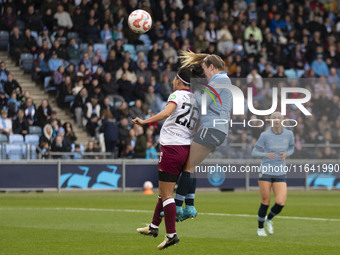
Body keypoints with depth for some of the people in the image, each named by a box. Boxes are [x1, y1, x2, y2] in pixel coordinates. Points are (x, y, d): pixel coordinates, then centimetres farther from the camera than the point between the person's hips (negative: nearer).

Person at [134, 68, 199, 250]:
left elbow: (166, 112, -28)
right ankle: (154, 226, 30)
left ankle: (171, 234, -8)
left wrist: (144, 121, -27)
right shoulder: (196, 100, 13)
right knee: (164, 190, 20)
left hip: (171, 147, -8)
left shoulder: (177, 95, -8)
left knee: (166, 194, -5)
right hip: (186, 147, 8)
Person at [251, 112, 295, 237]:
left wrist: (286, 154, -7)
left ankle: (269, 219, 21)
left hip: (280, 174, 2)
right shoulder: (265, 135, -8)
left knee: (280, 203, -12)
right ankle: (260, 228, 27)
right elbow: (254, 152, -1)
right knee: (265, 202, 2)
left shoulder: (289, 134, -1)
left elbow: (291, 148, 17)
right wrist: (266, 155, -21)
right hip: (266, 172, -2)